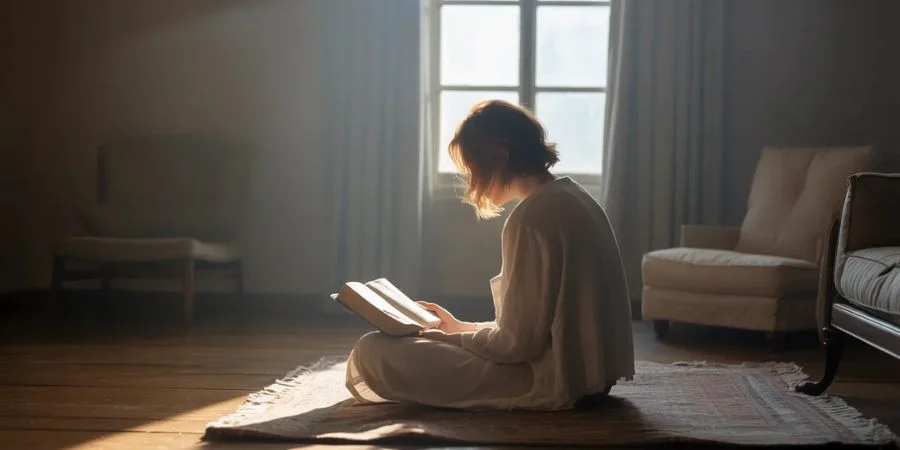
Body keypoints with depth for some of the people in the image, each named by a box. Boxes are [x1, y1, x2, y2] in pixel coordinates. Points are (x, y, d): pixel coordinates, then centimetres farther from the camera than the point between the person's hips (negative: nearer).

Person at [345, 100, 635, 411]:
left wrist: (447, 337, -3)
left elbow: (517, 343, -19)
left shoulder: (530, 218, -20)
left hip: (554, 380, -10)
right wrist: (461, 328, 18)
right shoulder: (572, 196, 9)